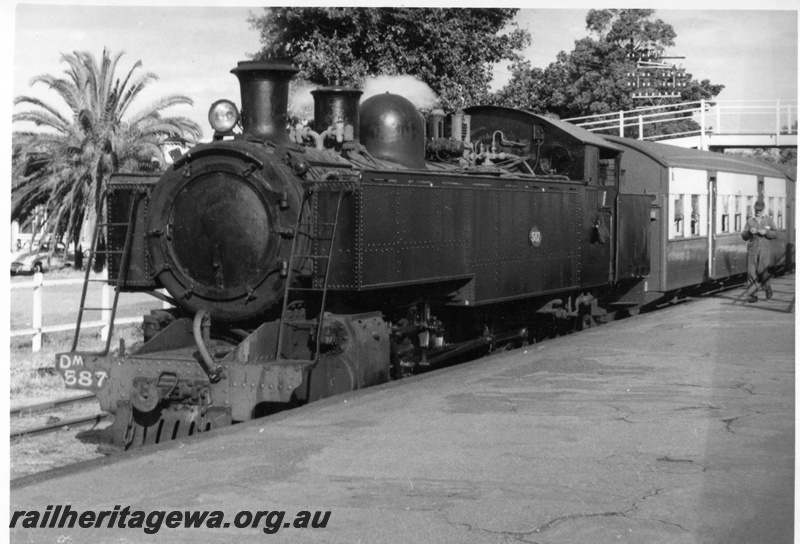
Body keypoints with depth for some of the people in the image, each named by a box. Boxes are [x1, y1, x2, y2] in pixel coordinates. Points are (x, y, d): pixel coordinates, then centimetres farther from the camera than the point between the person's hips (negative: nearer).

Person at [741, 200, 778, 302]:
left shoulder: (768, 220, 9)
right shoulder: (750, 221, 11)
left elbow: (775, 234, 5)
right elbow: (744, 236, 9)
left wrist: (766, 232, -12)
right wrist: (749, 232, -12)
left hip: (765, 249, -1)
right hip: (752, 249, 1)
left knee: (762, 271, -12)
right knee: (751, 272, -5)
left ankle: (767, 287, 17)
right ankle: (752, 295, -2)